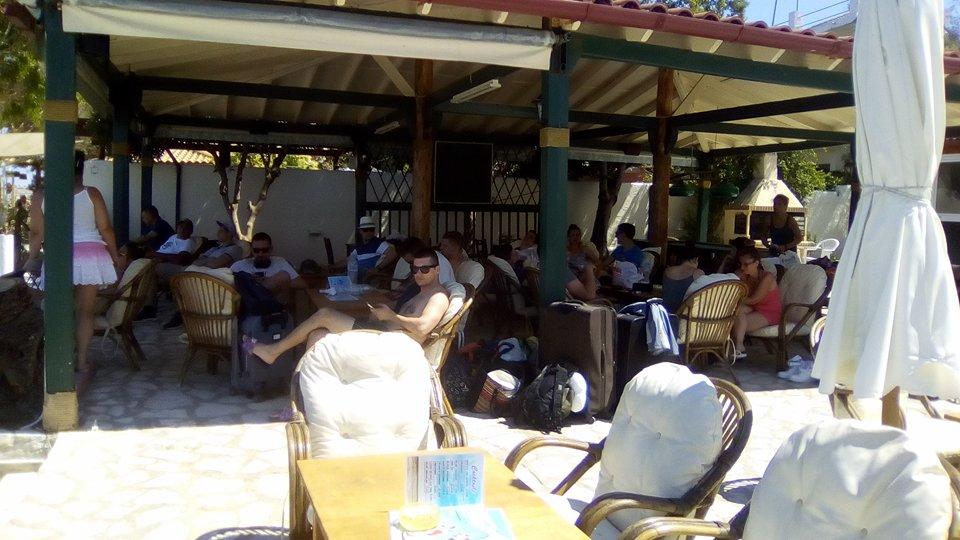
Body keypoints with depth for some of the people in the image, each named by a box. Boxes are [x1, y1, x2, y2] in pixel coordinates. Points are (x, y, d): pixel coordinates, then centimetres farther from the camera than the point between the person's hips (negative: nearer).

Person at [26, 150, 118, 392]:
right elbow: (105, 229, 0)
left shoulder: (41, 195, 1)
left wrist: (32, 259, 14)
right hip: (90, 256, 0)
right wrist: (115, 255, 12)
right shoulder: (91, 193, 0)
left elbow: (37, 233, 2)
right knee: (85, 312, 7)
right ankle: (82, 365, 8)